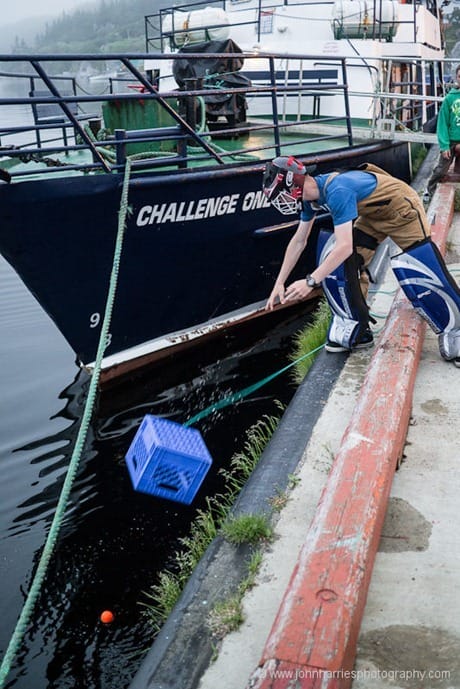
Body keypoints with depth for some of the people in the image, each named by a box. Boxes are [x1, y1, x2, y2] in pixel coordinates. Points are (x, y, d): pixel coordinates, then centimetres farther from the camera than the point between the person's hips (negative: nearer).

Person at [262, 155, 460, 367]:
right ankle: (352, 328, 3)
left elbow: (345, 246, -40)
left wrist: (310, 282, -39)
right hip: (374, 215, 8)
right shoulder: (311, 196, -7)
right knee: (333, 260, -6)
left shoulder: (336, 191, -35)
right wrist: (279, 283, 2)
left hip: (402, 210, -8)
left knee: (419, 274, -19)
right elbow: (298, 241, 3)